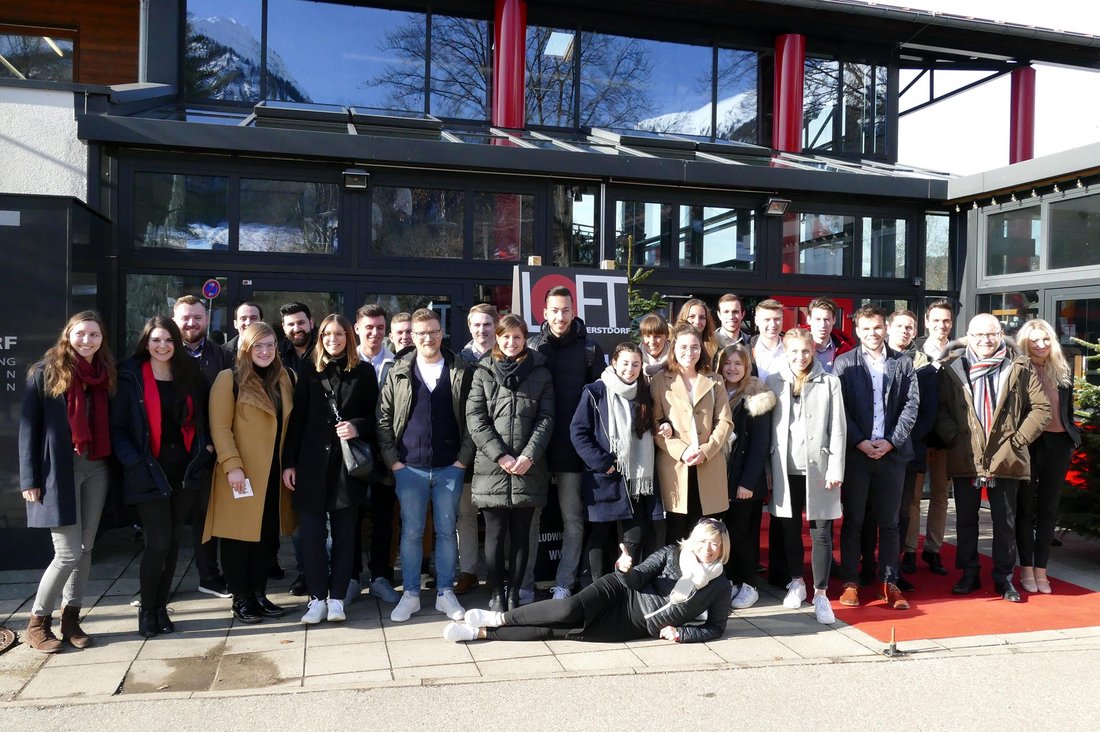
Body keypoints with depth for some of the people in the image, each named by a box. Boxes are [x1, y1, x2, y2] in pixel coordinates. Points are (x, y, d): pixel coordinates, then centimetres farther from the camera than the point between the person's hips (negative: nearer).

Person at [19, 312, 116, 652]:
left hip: (96, 469, 4)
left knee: (85, 548, 8)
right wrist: (30, 478, -9)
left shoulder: (106, 373, 9)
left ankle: (71, 617, 21)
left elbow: (112, 423, 10)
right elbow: (28, 427, -4)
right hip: (59, 470, -4)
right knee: (68, 553, -5)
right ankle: (38, 621, 14)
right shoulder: (46, 372, -3)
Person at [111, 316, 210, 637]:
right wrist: (135, 462, -17)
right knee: (158, 543, -6)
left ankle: (161, 607, 22)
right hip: (150, 471, -4)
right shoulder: (131, 377, -4)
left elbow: (202, 417, 17)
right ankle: (147, 610, 14)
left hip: (184, 469, 4)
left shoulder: (189, 374, 9)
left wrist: (206, 448, 1)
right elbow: (117, 427, -6)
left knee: (172, 541, 9)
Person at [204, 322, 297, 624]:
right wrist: (232, 465, -19)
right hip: (241, 473, -5)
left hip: (274, 473, 5)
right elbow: (219, 426, -11)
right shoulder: (229, 379, -6)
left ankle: (259, 594, 22)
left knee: (269, 536, 9)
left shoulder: (284, 379, 12)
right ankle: (240, 599, 15)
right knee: (239, 536, 3)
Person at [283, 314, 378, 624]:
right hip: (312, 463, 1)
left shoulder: (364, 372, 5)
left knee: (344, 533, 4)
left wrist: (357, 426, -14)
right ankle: (317, 598, 11)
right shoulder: (309, 373, 8)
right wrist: (289, 463, 2)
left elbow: (374, 415, 7)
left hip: (348, 465, -1)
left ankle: (336, 598, 13)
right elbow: (296, 420, 6)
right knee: (311, 533, 0)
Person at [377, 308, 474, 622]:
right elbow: (383, 418, 6)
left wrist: (464, 457, -5)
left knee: (447, 531, 7)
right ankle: (410, 594, 17)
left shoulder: (463, 372, 2)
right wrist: (392, 460, -1)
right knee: (411, 532, 6)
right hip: (409, 467, 1)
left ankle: (445, 593, 18)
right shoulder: (399, 373, 5)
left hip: (450, 467, 0)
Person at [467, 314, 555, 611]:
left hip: (529, 468, 1)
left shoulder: (540, 372, 9)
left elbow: (546, 417, 3)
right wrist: (499, 455, -11)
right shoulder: (483, 372, 7)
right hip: (491, 466, 0)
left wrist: (529, 456, -10)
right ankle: (496, 594, 13)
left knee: (521, 533, 7)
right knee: (495, 533, 3)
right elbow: (475, 418, 0)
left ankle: (514, 593, 16)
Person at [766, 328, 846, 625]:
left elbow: (837, 429, 0)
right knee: (790, 529, 12)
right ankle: (796, 582, 28)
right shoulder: (773, 383, 5)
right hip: (785, 468, 2)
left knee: (821, 533, 0)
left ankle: (820, 594, 8)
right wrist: (766, 469, 1)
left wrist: (835, 468, -6)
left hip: (818, 467, -1)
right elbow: (767, 427, 4)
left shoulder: (829, 383, 2)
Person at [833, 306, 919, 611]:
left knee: (889, 522, 8)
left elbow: (911, 405, 3)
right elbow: (839, 408, -3)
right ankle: (850, 582, 13)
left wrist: (891, 441, -8)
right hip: (855, 452, -1)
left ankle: (889, 583, 16)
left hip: (892, 452, 1)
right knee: (853, 521, 5)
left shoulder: (903, 363, 8)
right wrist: (860, 442, -11)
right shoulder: (844, 363, 2)